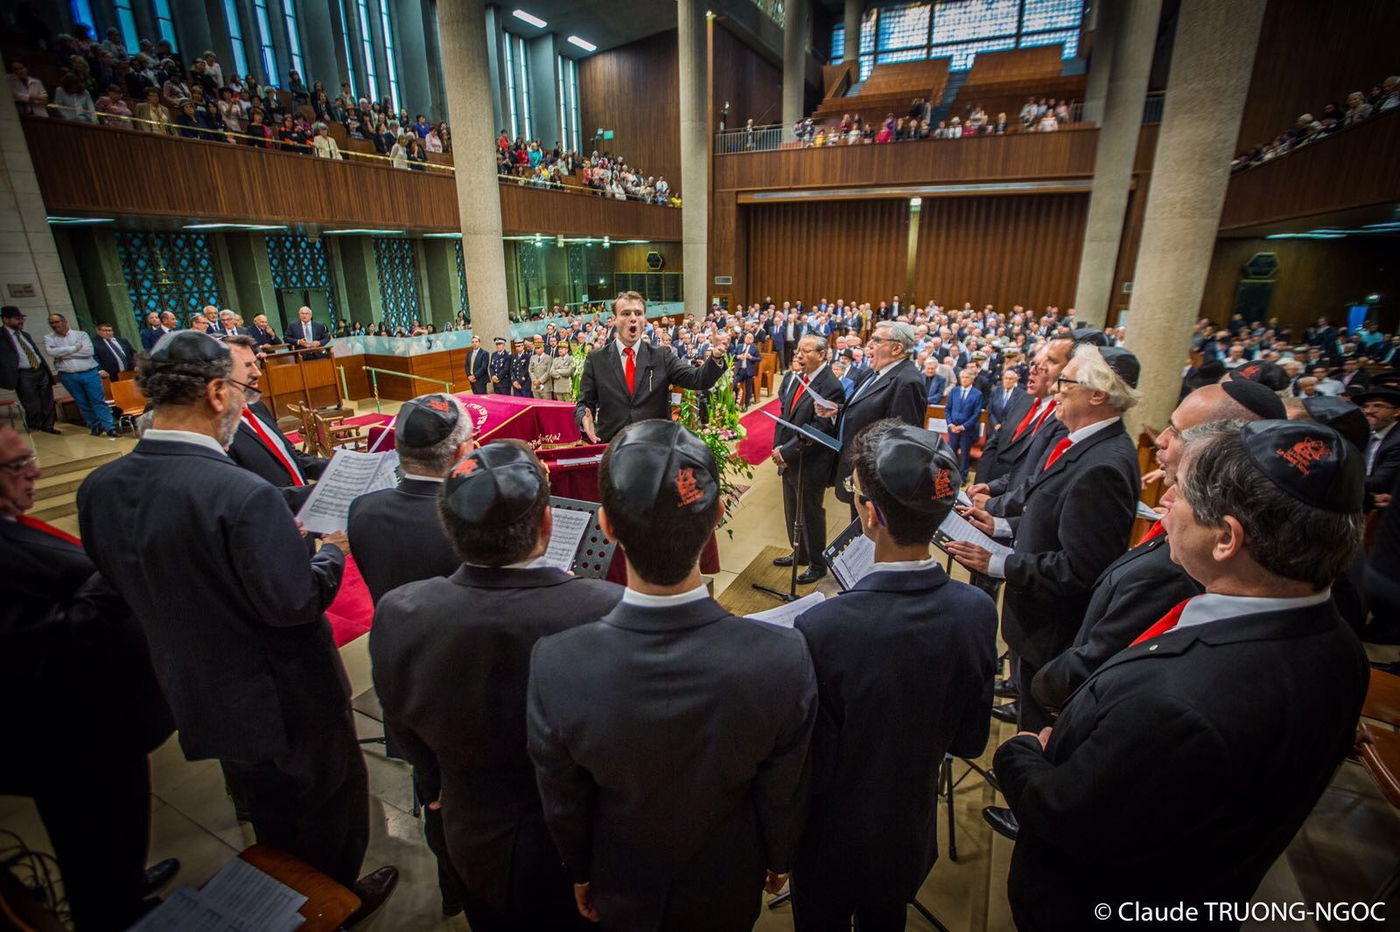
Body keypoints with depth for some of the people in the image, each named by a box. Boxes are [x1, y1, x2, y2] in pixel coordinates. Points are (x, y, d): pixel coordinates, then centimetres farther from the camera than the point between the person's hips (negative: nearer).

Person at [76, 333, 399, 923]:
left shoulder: (98, 489, -10)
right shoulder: (242, 494, -33)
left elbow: (125, 585, 4)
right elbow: (296, 605, -28)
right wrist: (332, 552, -10)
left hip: (200, 696, 7)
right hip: (287, 697, -6)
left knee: (270, 814, 30)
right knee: (330, 797, 22)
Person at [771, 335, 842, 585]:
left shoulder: (830, 386, -19)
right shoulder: (796, 379, 4)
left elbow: (819, 430, -22)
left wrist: (786, 452, -20)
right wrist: (778, 448, -2)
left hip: (810, 464, -7)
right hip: (787, 459, 7)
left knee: (810, 515, 9)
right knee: (792, 512, 20)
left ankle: (817, 565, 28)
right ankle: (799, 554, 41)